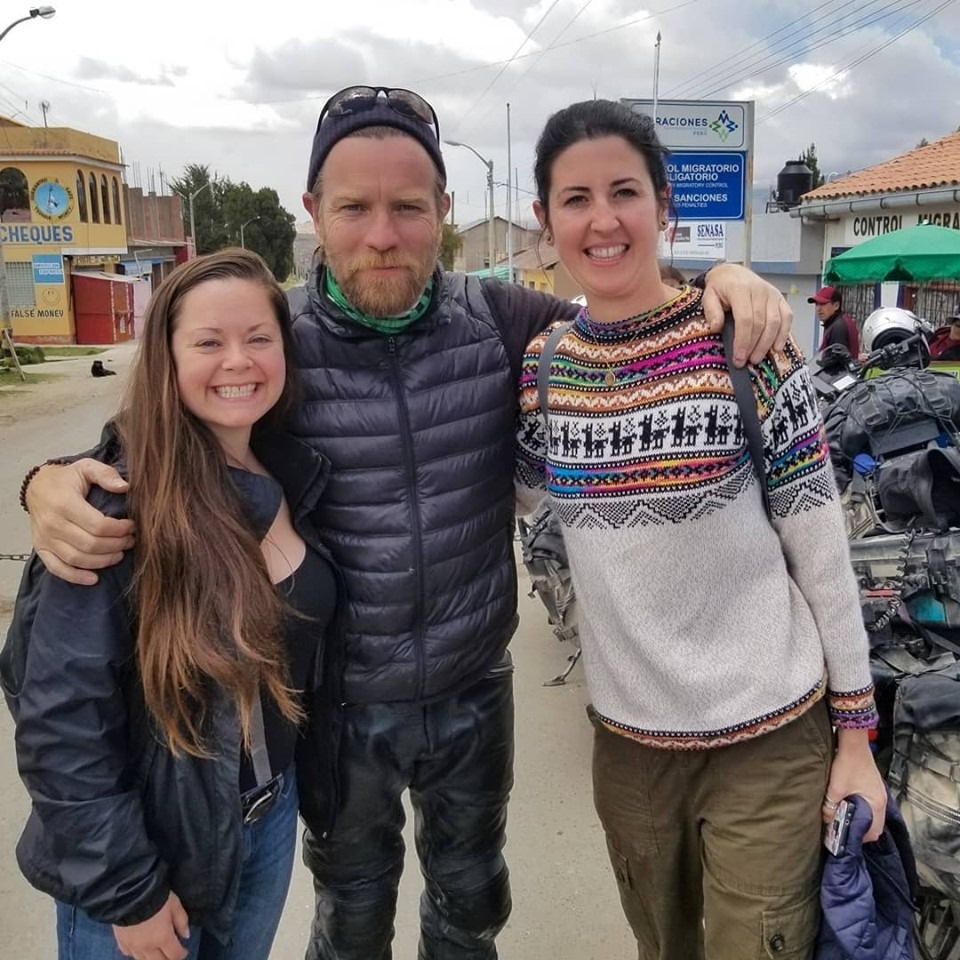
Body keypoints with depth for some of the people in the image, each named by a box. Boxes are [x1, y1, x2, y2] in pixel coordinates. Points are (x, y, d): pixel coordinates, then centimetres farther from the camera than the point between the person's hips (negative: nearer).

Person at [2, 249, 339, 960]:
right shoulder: (122, 502, -24)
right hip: (150, 843, -5)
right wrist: (127, 891, -16)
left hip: (271, 814, 6)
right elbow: (61, 719, -21)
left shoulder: (294, 476, -6)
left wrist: (284, 785, 8)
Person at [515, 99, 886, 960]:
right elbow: (522, 496, 14)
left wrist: (856, 732, -5)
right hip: (627, 739, 4)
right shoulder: (541, 366, -2)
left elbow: (821, 547, -9)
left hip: (769, 738, -4)